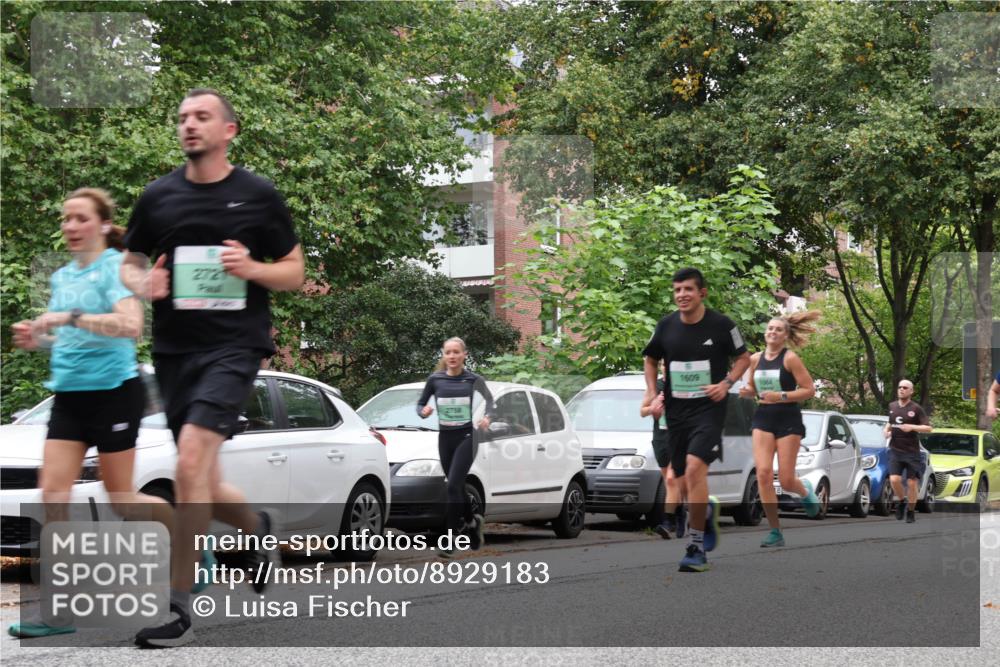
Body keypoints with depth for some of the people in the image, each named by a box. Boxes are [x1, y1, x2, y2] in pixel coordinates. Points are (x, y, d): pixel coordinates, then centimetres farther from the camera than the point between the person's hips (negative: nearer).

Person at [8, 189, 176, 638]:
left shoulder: (115, 267, -9)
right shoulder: (62, 276, 13)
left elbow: (130, 325, -24)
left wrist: (71, 317, -29)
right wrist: (38, 339, 6)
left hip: (114, 390, -7)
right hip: (69, 394, 7)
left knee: (119, 498, 2)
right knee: (52, 495, -5)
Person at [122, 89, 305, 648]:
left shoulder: (258, 196, 2)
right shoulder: (159, 196, 9)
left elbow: (295, 271, 8)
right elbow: (130, 263, 19)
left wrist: (251, 269, -12)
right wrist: (143, 283, -5)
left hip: (234, 344, -4)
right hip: (174, 347, 5)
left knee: (192, 459, -22)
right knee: (201, 484, 10)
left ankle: (180, 607, -17)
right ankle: (256, 527, 45)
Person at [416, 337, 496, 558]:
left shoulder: (473, 380, -2)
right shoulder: (435, 380, 2)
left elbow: (490, 399, 12)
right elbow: (420, 404, 11)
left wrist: (488, 417, -7)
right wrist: (423, 412, -11)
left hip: (466, 436, -3)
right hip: (445, 438, 3)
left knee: (453, 486, -14)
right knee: (457, 488, 12)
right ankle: (472, 521, 40)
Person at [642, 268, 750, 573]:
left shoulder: (721, 325, -6)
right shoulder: (666, 325, 2)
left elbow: (743, 357, 8)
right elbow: (650, 360, 18)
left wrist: (726, 383, -9)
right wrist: (652, 394, 4)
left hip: (708, 408, -4)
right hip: (675, 410, 4)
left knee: (695, 468, -21)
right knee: (682, 476, 12)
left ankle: (696, 548, -18)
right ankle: (707, 509, 47)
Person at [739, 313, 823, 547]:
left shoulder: (790, 358, -8)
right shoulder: (755, 359, 6)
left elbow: (809, 390, -11)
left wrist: (781, 396, -21)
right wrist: (747, 391, -2)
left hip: (788, 421, -4)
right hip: (763, 419, 4)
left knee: (785, 480, -3)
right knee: (763, 474, -12)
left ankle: (805, 491, 37)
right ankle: (775, 532, -4)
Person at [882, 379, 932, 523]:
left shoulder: (916, 408, -4)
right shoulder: (892, 406, 9)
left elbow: (928, 428, -7)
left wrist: (912, 427, -21)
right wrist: (886, 430, 5)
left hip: (912, 451, -3)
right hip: (895, 450, 3)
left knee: (912, 483, 2)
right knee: (894, 479, -14)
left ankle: (910, 512, 18)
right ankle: (901, 500, 15)